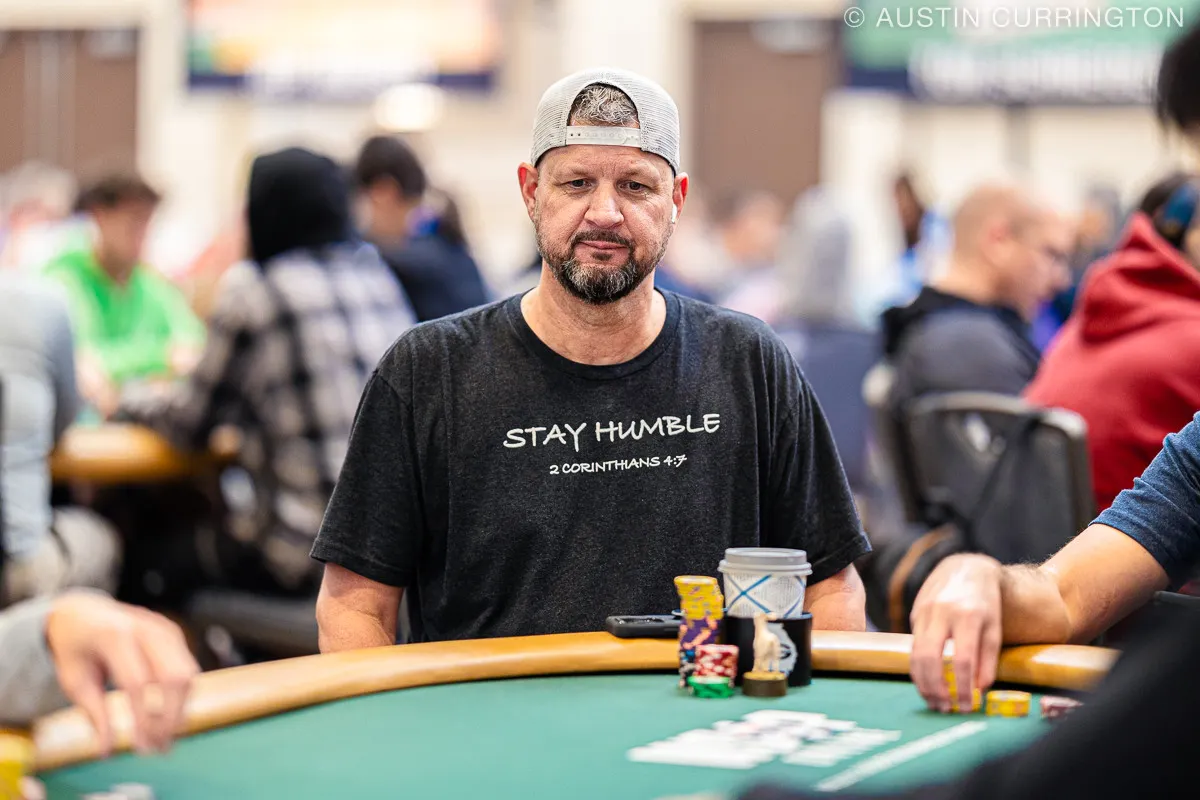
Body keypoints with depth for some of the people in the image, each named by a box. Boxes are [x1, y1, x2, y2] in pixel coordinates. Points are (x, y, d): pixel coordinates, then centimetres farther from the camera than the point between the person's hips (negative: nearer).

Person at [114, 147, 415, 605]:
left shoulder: (254, 289, -8)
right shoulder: (377, 275, 11)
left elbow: (191, 425, 1)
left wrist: (129, 400, 22)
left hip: (313, 550, -7)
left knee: (146, 564, 12)